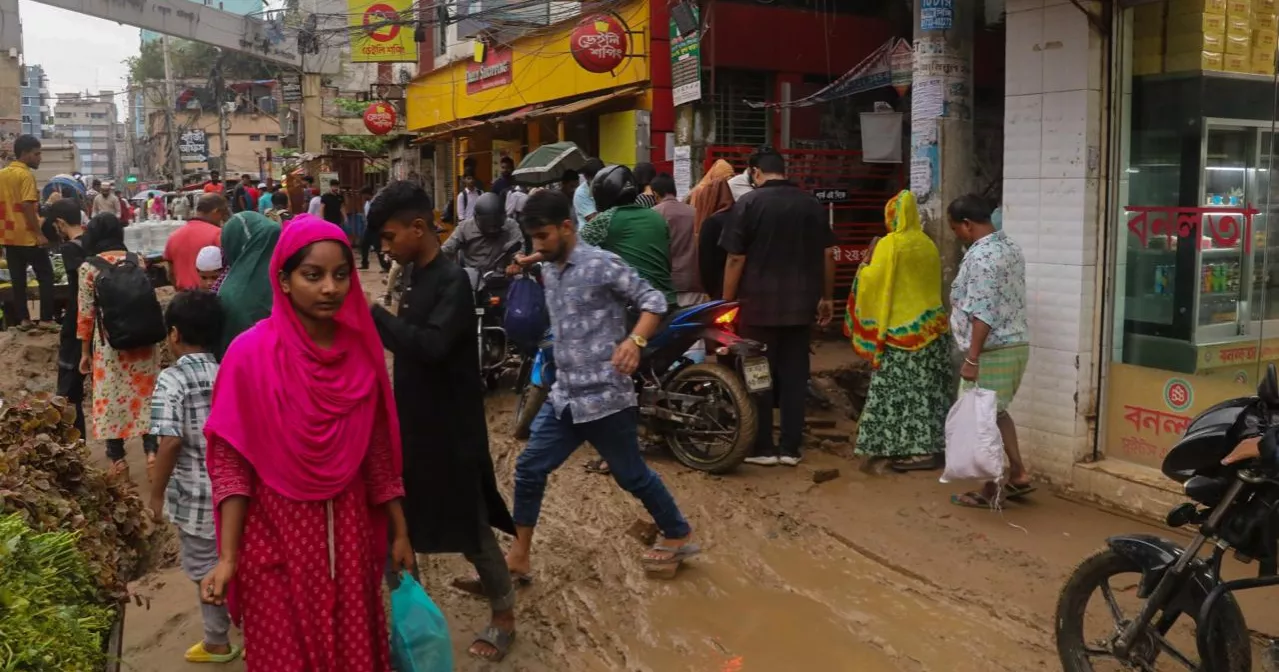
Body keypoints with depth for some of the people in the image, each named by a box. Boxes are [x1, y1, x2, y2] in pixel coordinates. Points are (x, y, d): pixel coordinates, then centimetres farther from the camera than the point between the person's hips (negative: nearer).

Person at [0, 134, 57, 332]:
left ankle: (22, 319, 12)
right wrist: (39, 233, -18)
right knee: (45, 276, 1)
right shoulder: (26, 175, -13)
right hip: (28, 236, -8)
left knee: (18, 280, 10)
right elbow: (27, 206, -20)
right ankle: (46, 319, -1)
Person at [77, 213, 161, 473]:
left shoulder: (89, 267, -6)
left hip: (108, 343, -2)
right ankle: (151, 449, 3)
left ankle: (117, 458, 12)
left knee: (111, 396, 7)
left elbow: (86, 313, -5)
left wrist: (85, 351, 3)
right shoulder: (137, 260, 1)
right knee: (144, 392, 10)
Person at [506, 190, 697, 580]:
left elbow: (654, 300, -15)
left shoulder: (602, 265, -14)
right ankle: (517, 558, 18)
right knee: (529, 469, 6)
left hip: (605, 397, -7)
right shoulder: (548, 272, 10)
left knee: (631, 475, 7)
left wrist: (635, 340, -29)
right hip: (564, 396, 8)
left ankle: (678, 537, 29)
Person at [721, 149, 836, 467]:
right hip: (800, 302, 4)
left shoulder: (749, 203, -6)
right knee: (795, 375, 8)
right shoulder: (812, 204, 6)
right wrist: (826, 297, 18)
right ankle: (791, 447, 12)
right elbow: (828, 254, 9)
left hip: (759, 303, -4)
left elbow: (736, 259, -9)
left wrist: (727, 303, -2)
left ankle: (763, 447, 10)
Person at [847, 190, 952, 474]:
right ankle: (931, 447, 11)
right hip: (930, 325, 7)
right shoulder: (928, 244, 9)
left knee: (898, 389, -1)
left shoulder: (889, 245, -12)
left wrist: (868, 261, 3)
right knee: (927, 388, 8)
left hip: (900, 329, -6)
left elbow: (873, 280, -12)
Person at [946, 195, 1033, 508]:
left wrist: (971, 359, -22)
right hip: (1017, 344, 10)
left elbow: (982, 314, -24)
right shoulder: (1010, 247, 11)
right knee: (996, 412, 21)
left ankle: (991, 489, 10)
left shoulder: (981, 256, -19)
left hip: (992, 351, -10)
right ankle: (1018, 474, 22)